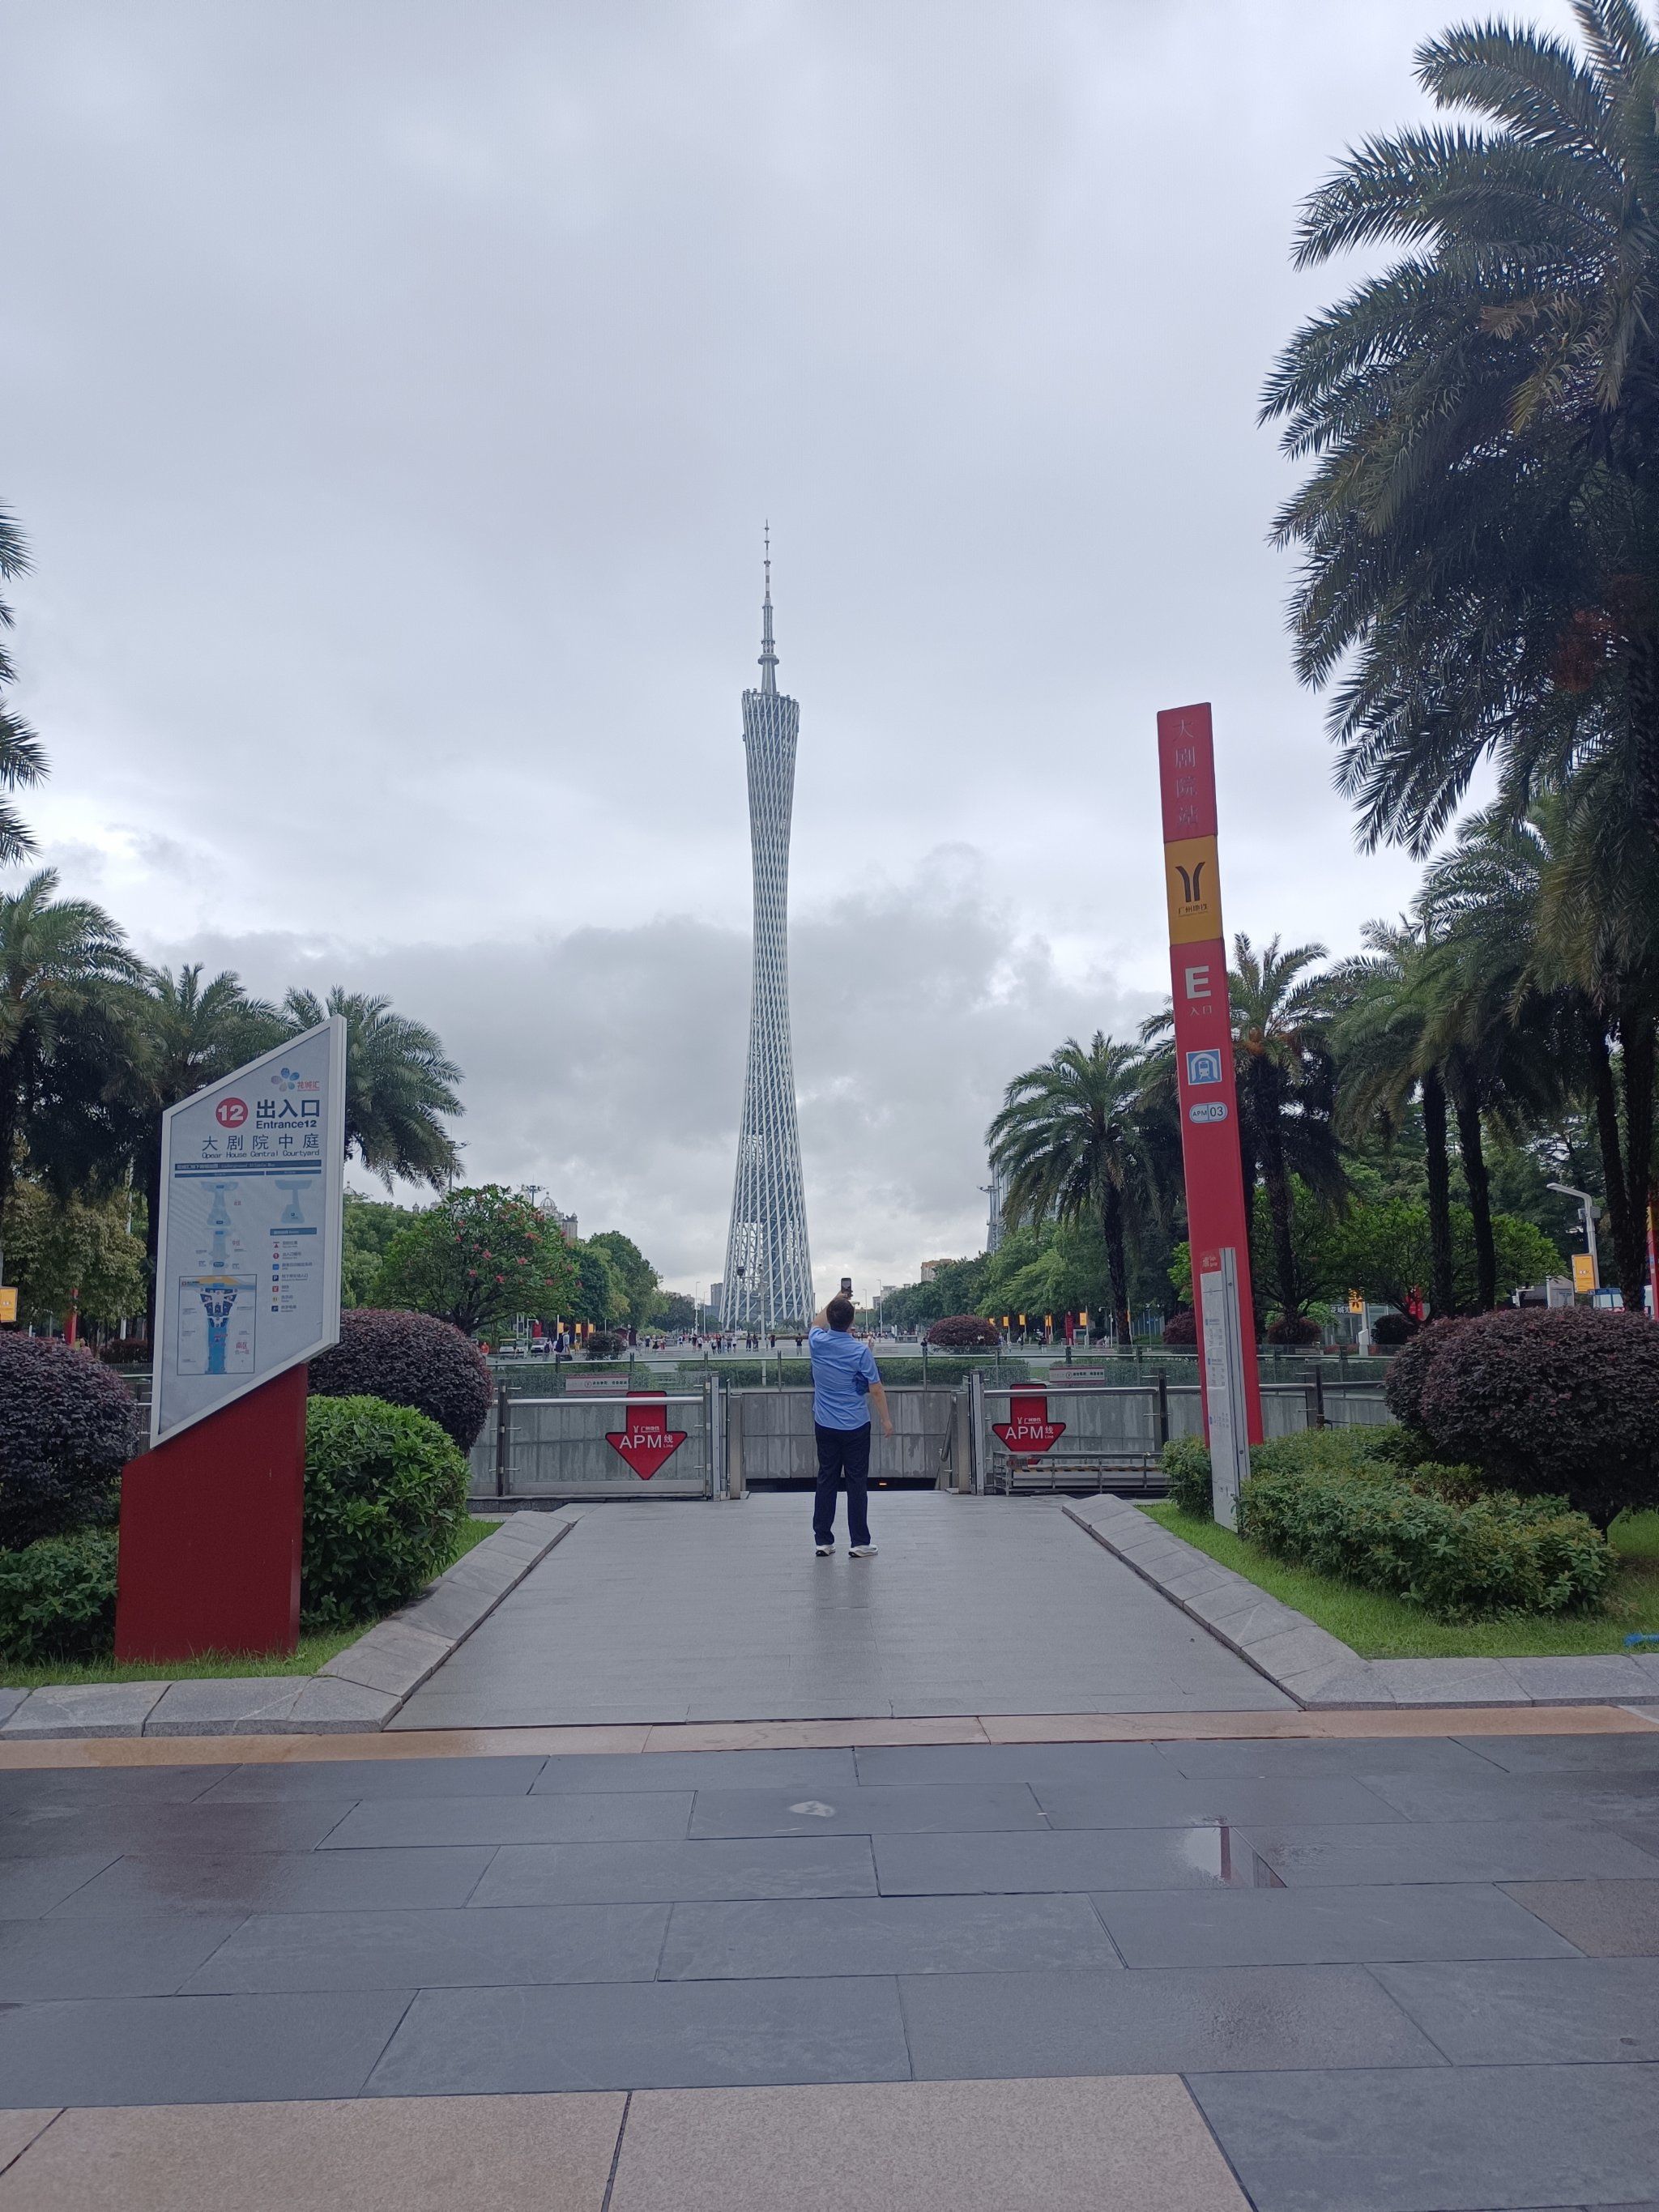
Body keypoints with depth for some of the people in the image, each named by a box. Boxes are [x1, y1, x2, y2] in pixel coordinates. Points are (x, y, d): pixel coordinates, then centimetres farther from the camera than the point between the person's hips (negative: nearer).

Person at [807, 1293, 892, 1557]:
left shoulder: (817, 1343, -5)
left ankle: (823, 1541, 11)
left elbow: (817, 1323, 21)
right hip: (855, 1427, -4)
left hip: (824, 1427, 4)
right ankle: (859, 1543, 3)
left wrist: (835, 1302, 30)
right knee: (857, 1482, 2)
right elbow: (876, 1390, -10)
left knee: (826, 1481, 9)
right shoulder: (861, 1351, -15)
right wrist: (886, 1420, 2)